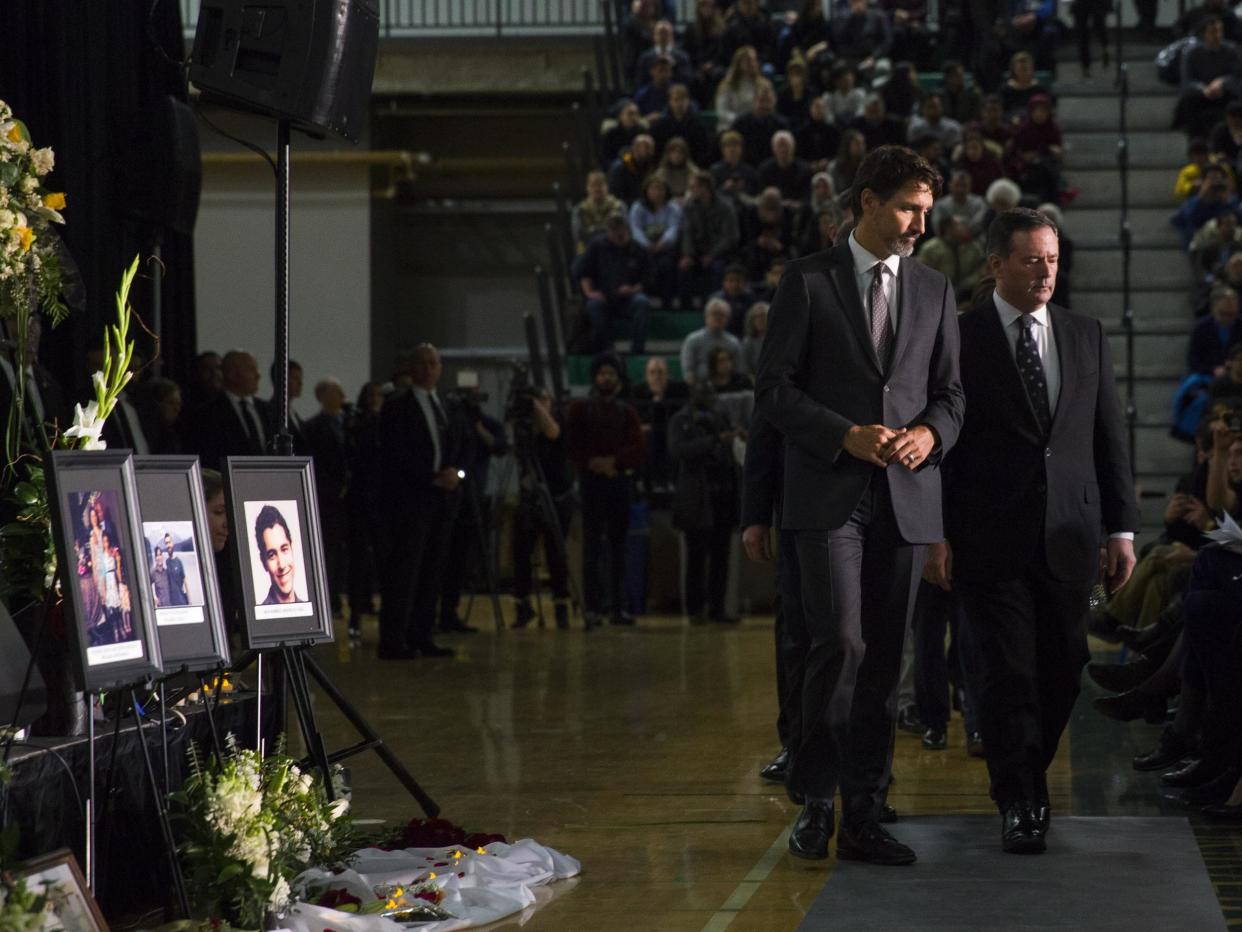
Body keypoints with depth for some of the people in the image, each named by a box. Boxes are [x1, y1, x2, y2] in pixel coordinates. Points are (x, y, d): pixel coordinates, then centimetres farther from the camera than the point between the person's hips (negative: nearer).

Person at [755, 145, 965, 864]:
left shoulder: (935, 291, 14)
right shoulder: (808, 281, 2)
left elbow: (951, 392, 15)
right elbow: (776, 389, -2)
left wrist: (931, 433, -8)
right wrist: (849, 436, -14)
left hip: (908, 497, 4)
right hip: (829, 491, -4)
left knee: (885, 660, 4)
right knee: (840, 641, -16)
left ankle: (864, 818, 11)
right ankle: (815, 801, -1)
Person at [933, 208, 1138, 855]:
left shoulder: (1087, 336, 11)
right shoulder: (961, 339, -1)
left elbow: (1110, 437, 12)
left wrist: (1122, 528, 7)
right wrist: (937, 533, -7)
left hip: (1068, 535, 4)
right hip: (992, 538, -3)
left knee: (1060, 674, 7)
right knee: (1008, 675, -5)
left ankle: (1029, 777, 26)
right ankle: (1019, 806, 2)